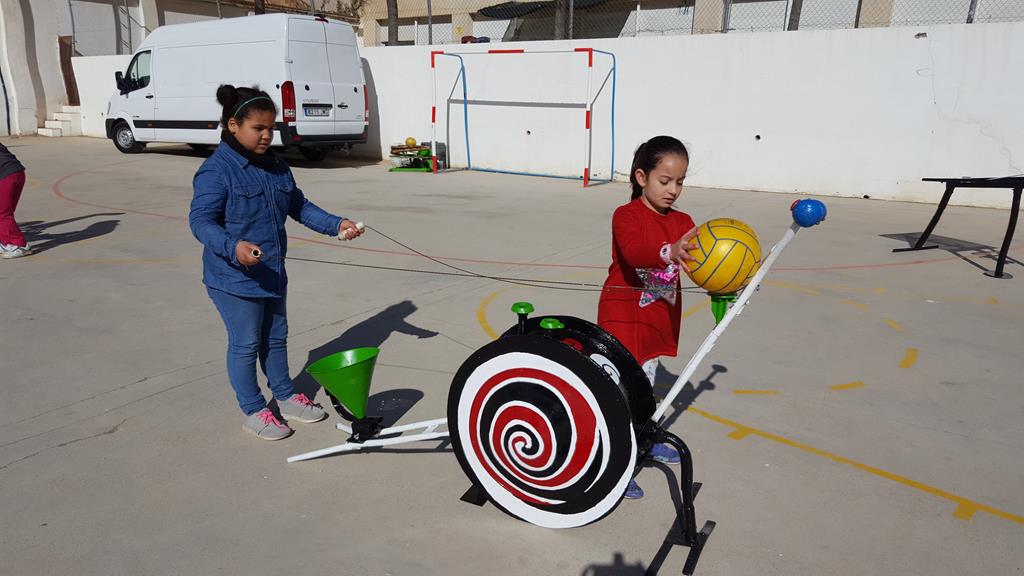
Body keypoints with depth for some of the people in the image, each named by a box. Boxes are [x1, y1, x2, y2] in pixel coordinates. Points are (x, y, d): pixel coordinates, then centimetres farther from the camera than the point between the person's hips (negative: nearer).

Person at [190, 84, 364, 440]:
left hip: (273, 274, 8)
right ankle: (253, 411, 23)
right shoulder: (216, 170, -18)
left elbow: (299, 206, 14)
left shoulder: (275, 166, 6)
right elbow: (200, 220, -22)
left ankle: (286, 397, 38)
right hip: (234, 278, -8)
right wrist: (233, 246, -40)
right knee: (245, 344, 6)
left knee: (276, 337, 20)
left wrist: (335, 224, 2)